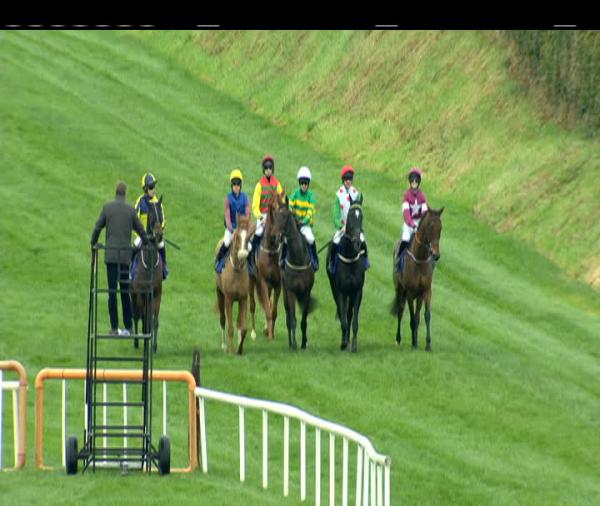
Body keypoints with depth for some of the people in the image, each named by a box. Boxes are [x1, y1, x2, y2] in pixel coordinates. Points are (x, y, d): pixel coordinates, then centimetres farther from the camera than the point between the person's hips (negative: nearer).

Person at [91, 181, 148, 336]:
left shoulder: (107, 207, 0)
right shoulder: (131, 210, 2)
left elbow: (98, 227, 4)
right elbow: (140, 230, 10)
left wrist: (93, 243, 21)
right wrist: (146, 243, 29)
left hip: (111, 254, -1)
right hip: (126, 254, 1)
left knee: (112, 292, -1)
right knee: (125, 291, 8)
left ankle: (114, 327, -5)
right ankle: (128, 327, 8)